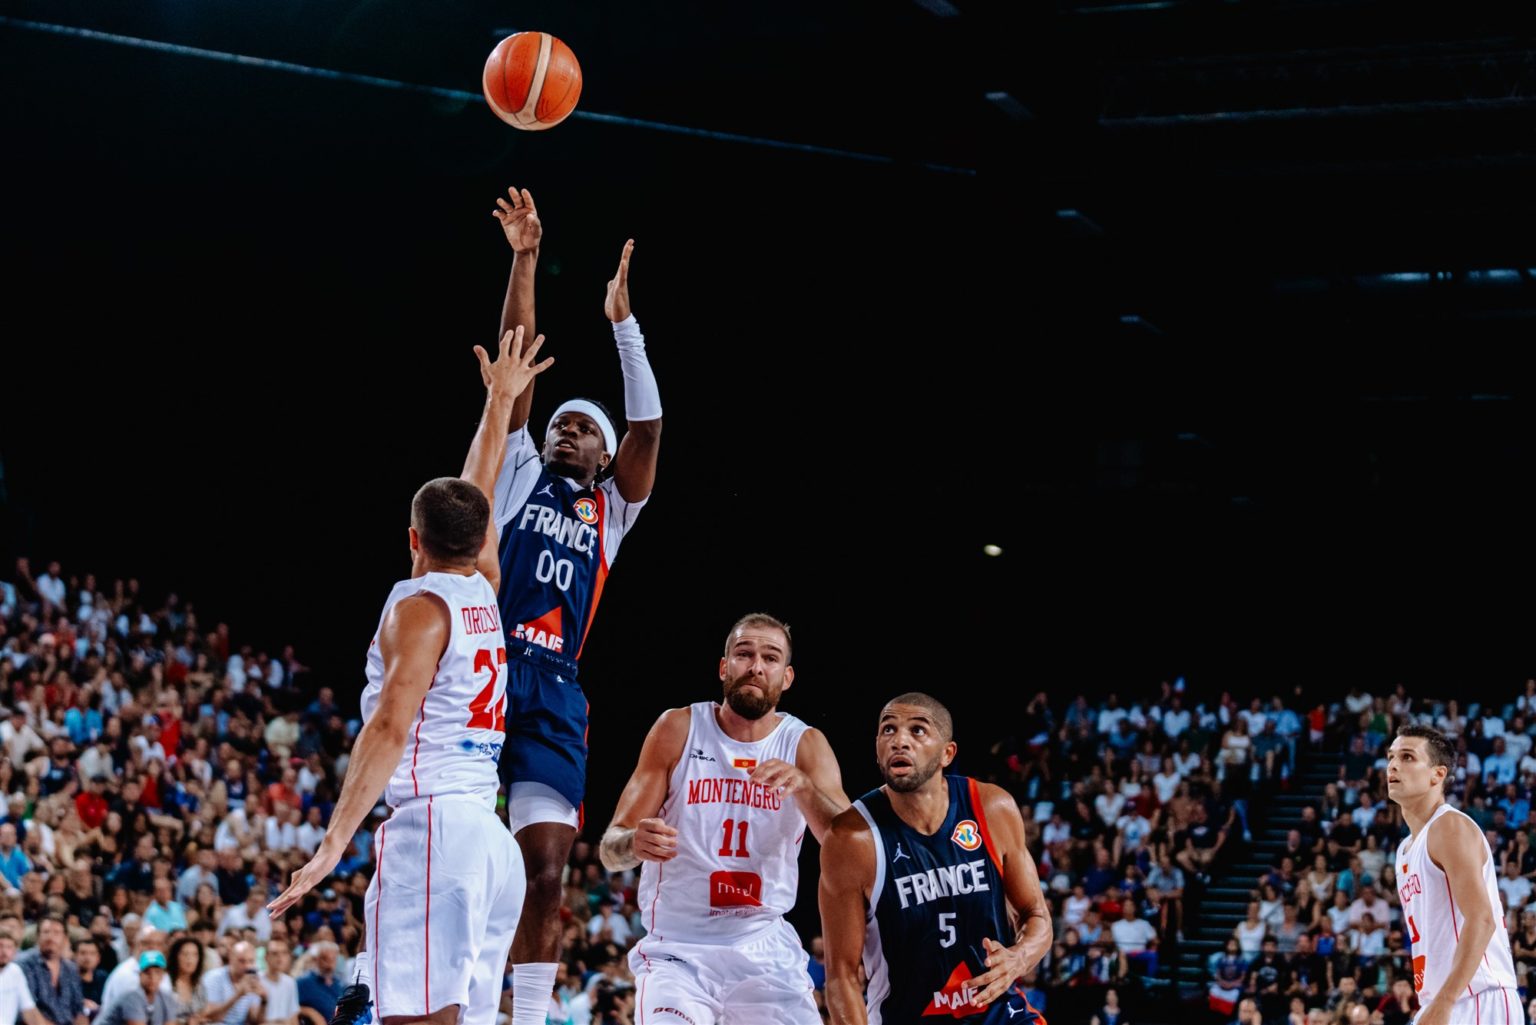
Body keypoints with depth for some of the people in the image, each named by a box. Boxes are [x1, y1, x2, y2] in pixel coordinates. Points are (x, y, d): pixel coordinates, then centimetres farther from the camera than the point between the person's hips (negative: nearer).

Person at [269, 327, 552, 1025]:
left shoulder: (420, 606, -4)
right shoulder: (484, 593, 17)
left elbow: (391, 727, -15)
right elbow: (477, 495, 36)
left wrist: (333, 844, -20)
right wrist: (500, 399, 50)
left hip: (431, 824, -8)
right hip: (490, 836, 8)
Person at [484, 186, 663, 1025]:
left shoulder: (611, 511, 21)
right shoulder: (517, 475, 17)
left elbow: (646, 426, 8)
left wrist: (624, 324, 4)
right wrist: (525, 262, 5)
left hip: (553, 689, 3)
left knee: (545, 867, -2)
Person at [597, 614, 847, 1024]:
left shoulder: (806, 746, 2)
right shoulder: (678, 728, -1)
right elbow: (610, 848, -3)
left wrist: (803, 786, -30)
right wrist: (634, 844, -28)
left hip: (766, 949, 2)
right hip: (677, 951, -2)